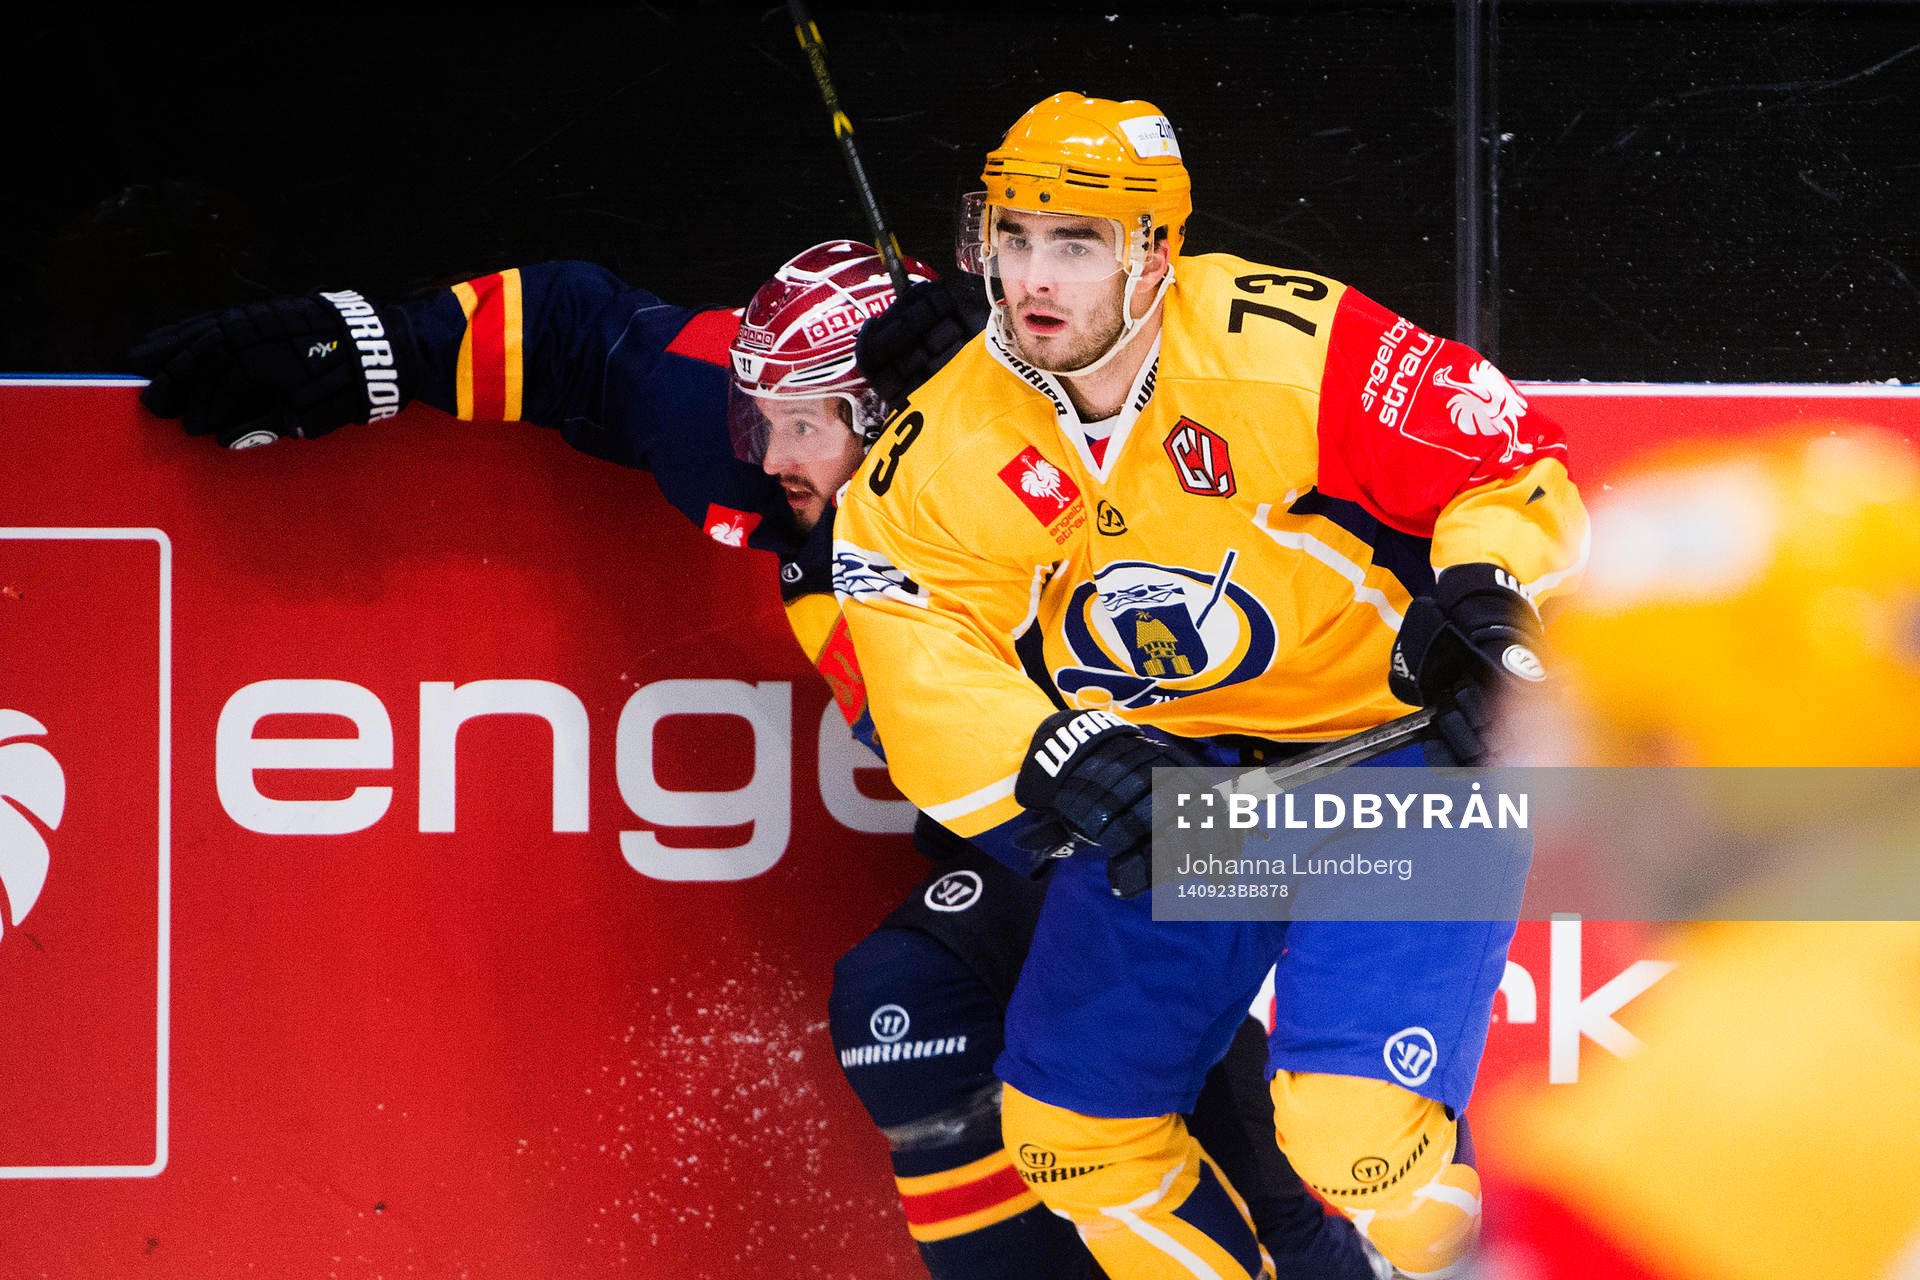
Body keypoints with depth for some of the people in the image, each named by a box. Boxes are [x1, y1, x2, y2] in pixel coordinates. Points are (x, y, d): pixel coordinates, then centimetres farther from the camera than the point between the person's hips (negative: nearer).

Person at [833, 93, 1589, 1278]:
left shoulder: (1283, 345, -21)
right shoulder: (940, 457, -8)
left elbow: (1509, 462, -14)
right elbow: (929, 687, -13)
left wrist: (1481, 604, -31)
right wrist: (1064, 767, -31)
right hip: (1169, 780, 6)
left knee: (1356, 1134, -22)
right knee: (1074, 1129, 7)